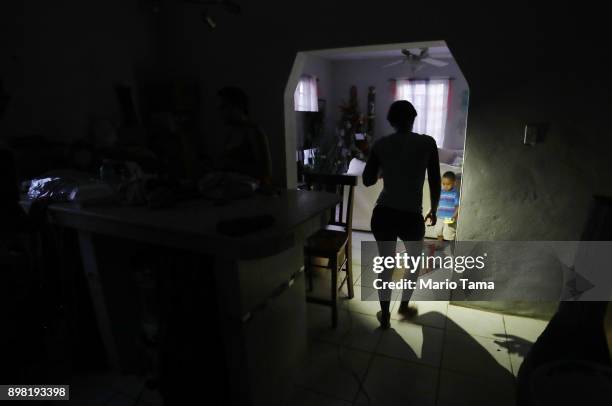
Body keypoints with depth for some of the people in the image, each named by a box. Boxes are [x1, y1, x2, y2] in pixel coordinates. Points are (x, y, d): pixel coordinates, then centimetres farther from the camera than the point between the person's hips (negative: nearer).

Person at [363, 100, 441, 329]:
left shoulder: (381, 144, 1)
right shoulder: (427, 143, -3)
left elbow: (367, 181, 3)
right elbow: (435, 182, -1)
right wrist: (434, 210, 14)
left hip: (382, 214, 2)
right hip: (411, 216, -2)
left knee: (386, 266, 19)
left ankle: (385, 316, 30)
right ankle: (404, 306, 42)